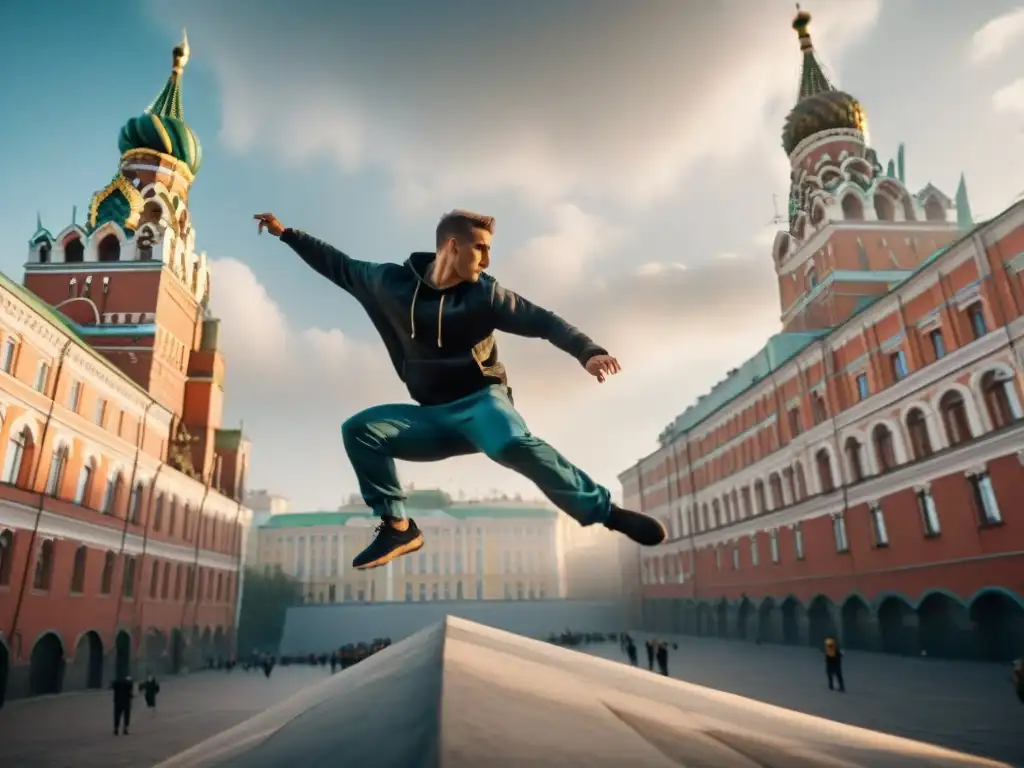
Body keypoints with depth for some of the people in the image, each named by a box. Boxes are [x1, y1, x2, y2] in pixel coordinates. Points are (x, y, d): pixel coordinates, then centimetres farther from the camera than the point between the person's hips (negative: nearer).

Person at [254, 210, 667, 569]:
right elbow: (339, 265, 15)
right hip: (433, 417, 4)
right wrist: (286, 233, 21)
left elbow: (544, 321, -10)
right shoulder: (392, 282, 0)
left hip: (481, 401, -3)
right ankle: (398, 527, -8)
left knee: (514, 445, -36)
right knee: (359, 429, -14)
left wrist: (588, 352, -27)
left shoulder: (484, 293, -6)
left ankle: (607, 512, -26)